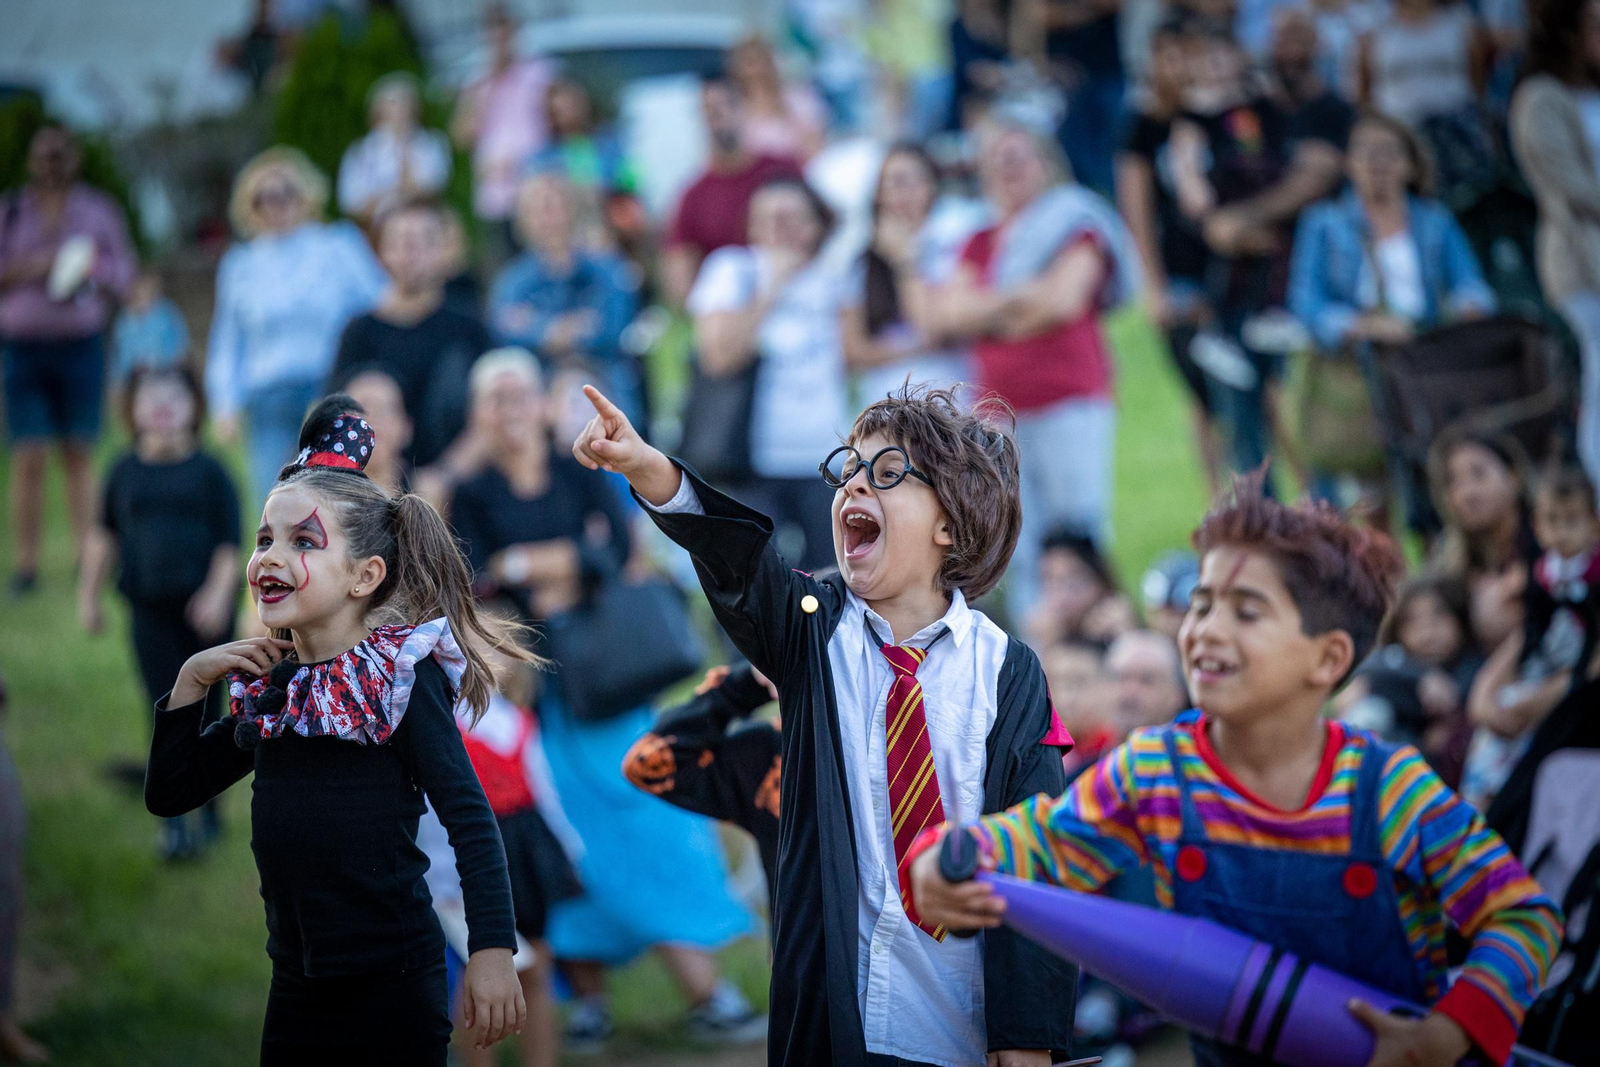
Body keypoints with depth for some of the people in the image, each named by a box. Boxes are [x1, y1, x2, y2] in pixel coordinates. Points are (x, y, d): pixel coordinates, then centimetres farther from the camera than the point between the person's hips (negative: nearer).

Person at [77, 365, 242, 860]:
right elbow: (104, 536, 14)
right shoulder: (125, 472, 3)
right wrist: (88, 594, 14)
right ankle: (172, 821, 0)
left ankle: (208, 813, 21)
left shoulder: (208, 471, -4)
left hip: (205, 608, -1)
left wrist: (218, 593, -16)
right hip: (151, 609, 1)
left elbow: (229, 542, -4)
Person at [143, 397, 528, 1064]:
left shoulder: (402, 677, -8)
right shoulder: (269, 689, 10)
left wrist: (493, 951, -23)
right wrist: (190, 683, 3)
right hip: (296, 986, 6)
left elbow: (470, 819, -14)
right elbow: (168, 795, 17)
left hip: (392, 984, -6)